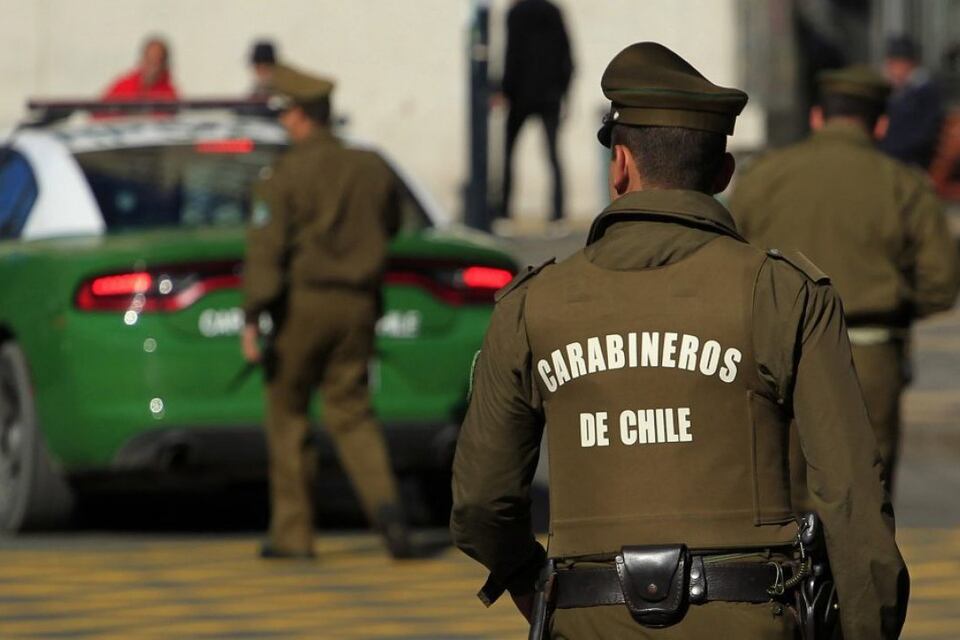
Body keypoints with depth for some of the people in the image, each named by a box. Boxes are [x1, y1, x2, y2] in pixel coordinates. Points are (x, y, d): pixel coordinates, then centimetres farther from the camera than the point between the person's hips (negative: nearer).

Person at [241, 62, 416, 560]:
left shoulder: (283, 177, -10)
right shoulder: (371, 169, 5)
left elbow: (265, 250, -17)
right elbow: (390, 225, 22)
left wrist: (252, 319, -19)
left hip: (302, 302, -4)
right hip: (357, 305, 4)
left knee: (288, 413, 10)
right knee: (351, 413, 8)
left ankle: (293, 531, 12)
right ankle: (383, 499, -20)